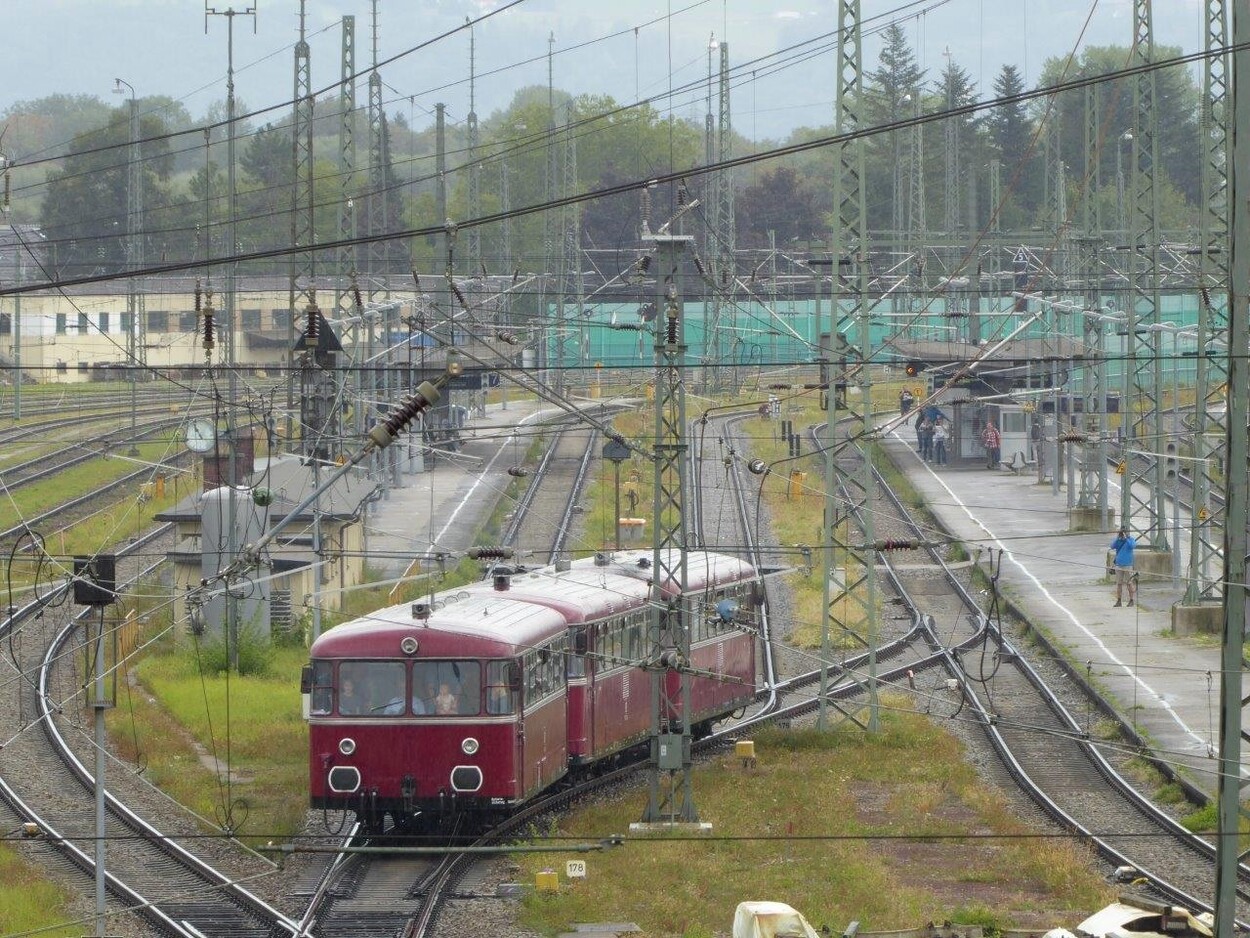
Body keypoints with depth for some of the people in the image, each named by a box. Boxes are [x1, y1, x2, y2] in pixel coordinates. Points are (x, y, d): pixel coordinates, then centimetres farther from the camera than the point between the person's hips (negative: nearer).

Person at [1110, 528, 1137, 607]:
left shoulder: (1131, 540, 1)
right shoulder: (1118, 541, 10)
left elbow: (1132, 545, -18)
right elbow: (1112, 546, -4)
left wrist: (1126, 538, -18)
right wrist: (1117, 538, -13)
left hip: (1127, 565, -3)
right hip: (1119, 565, 3)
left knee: (1129, 583, -2)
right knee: (1119, 583, 4)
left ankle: (1131, 600, 4)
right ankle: (1118, 601, 9)